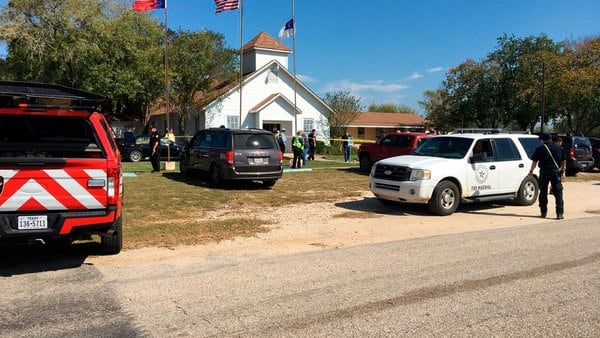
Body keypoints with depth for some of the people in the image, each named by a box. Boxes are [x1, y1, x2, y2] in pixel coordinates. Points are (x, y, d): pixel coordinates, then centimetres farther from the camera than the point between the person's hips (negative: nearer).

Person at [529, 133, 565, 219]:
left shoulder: (540, 148, -3)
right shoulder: (558, 148, 8)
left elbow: (534, 161, -1)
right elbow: (563, 161, 15)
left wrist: (531, 171, 13)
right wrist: (562, 170, 29)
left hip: (544, 172, -2)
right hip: (556, 172, 2)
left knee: (543, 192, 10)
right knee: (558, 192, 2)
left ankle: (543, 212, 15)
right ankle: (560, 213, -5)